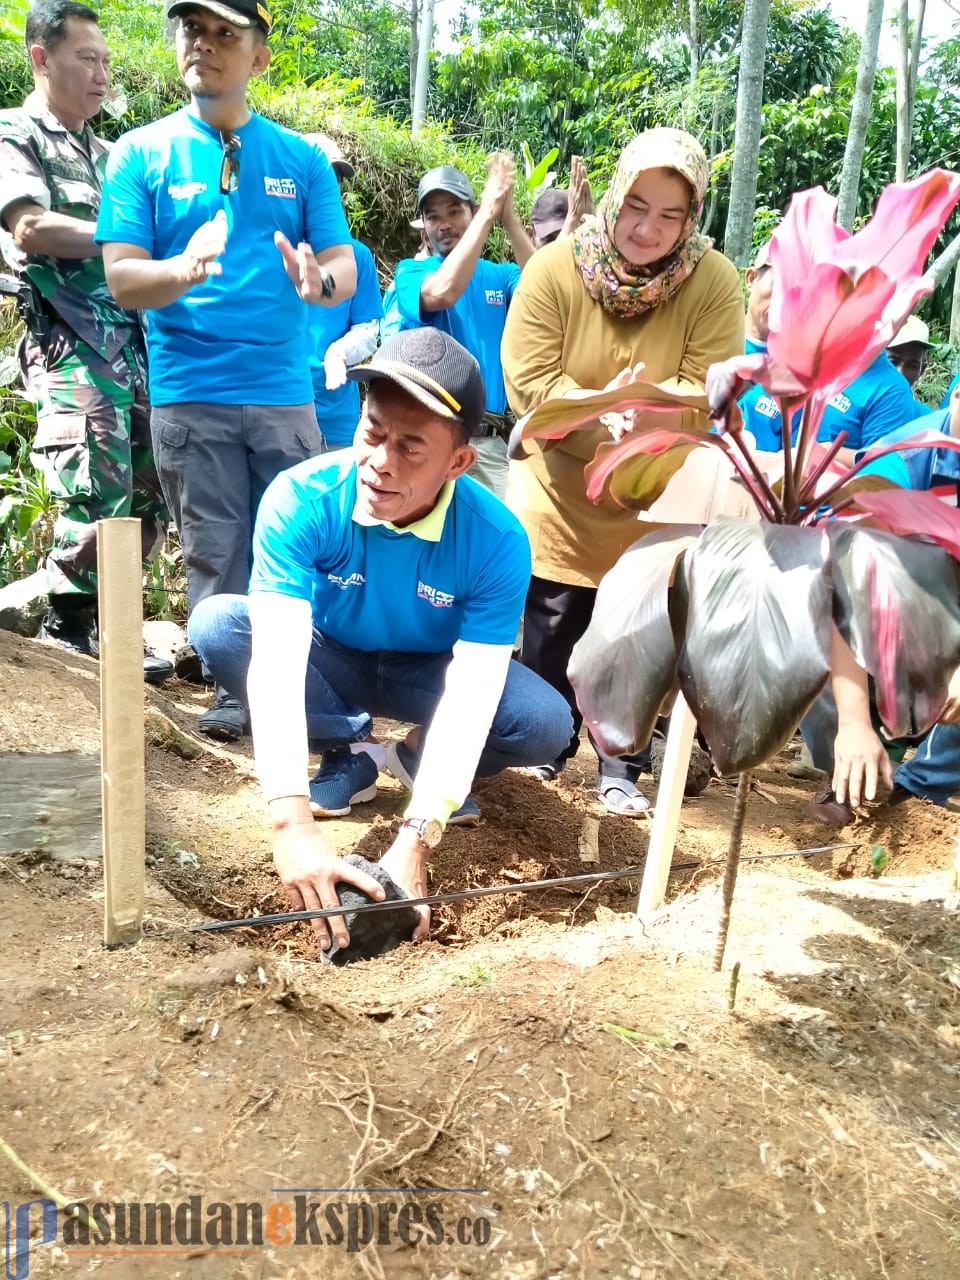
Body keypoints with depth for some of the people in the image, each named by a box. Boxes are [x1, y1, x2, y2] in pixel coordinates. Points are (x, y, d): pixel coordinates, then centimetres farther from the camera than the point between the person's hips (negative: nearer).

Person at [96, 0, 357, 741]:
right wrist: (185, 270, -24)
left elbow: (344, 265, 3)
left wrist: (320, 282, -21)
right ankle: (235, 694, 15)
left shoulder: (302, 158, 10)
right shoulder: (141, 153, 5)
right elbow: (123, 279, -3)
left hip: (284, 391, 1)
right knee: (217, 555, 2)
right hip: (188, 393, -1)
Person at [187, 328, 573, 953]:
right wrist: (293, 825, -49)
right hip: (333, 660, 1)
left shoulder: (496, 540, -28)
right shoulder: (301, 501, -30)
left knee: (546, 724, -28)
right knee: (216, 624, -28)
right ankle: (352, 755, -7)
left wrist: (414, 842, -43)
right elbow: (276, 660, -38)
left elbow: (470, 697, -32)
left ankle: (421, 760, 4)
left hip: (429, 673, 0)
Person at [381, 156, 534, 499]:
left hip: (492, 439, 3)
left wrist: (509, 217, -15)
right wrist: (490, 211, -12)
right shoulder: (411, 271, 6)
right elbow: (442, 293, -17)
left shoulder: (501, 275, 13)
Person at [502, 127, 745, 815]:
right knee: (551, 629, 10)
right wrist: (601, 413, -30)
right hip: (560, 488, 0)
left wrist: (638, 414, -32)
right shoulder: (555, 268, -12)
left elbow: (705, 388, -16)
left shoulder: (714, 281, -12)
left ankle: (621, 769, 27)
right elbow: (527, 381, -18)